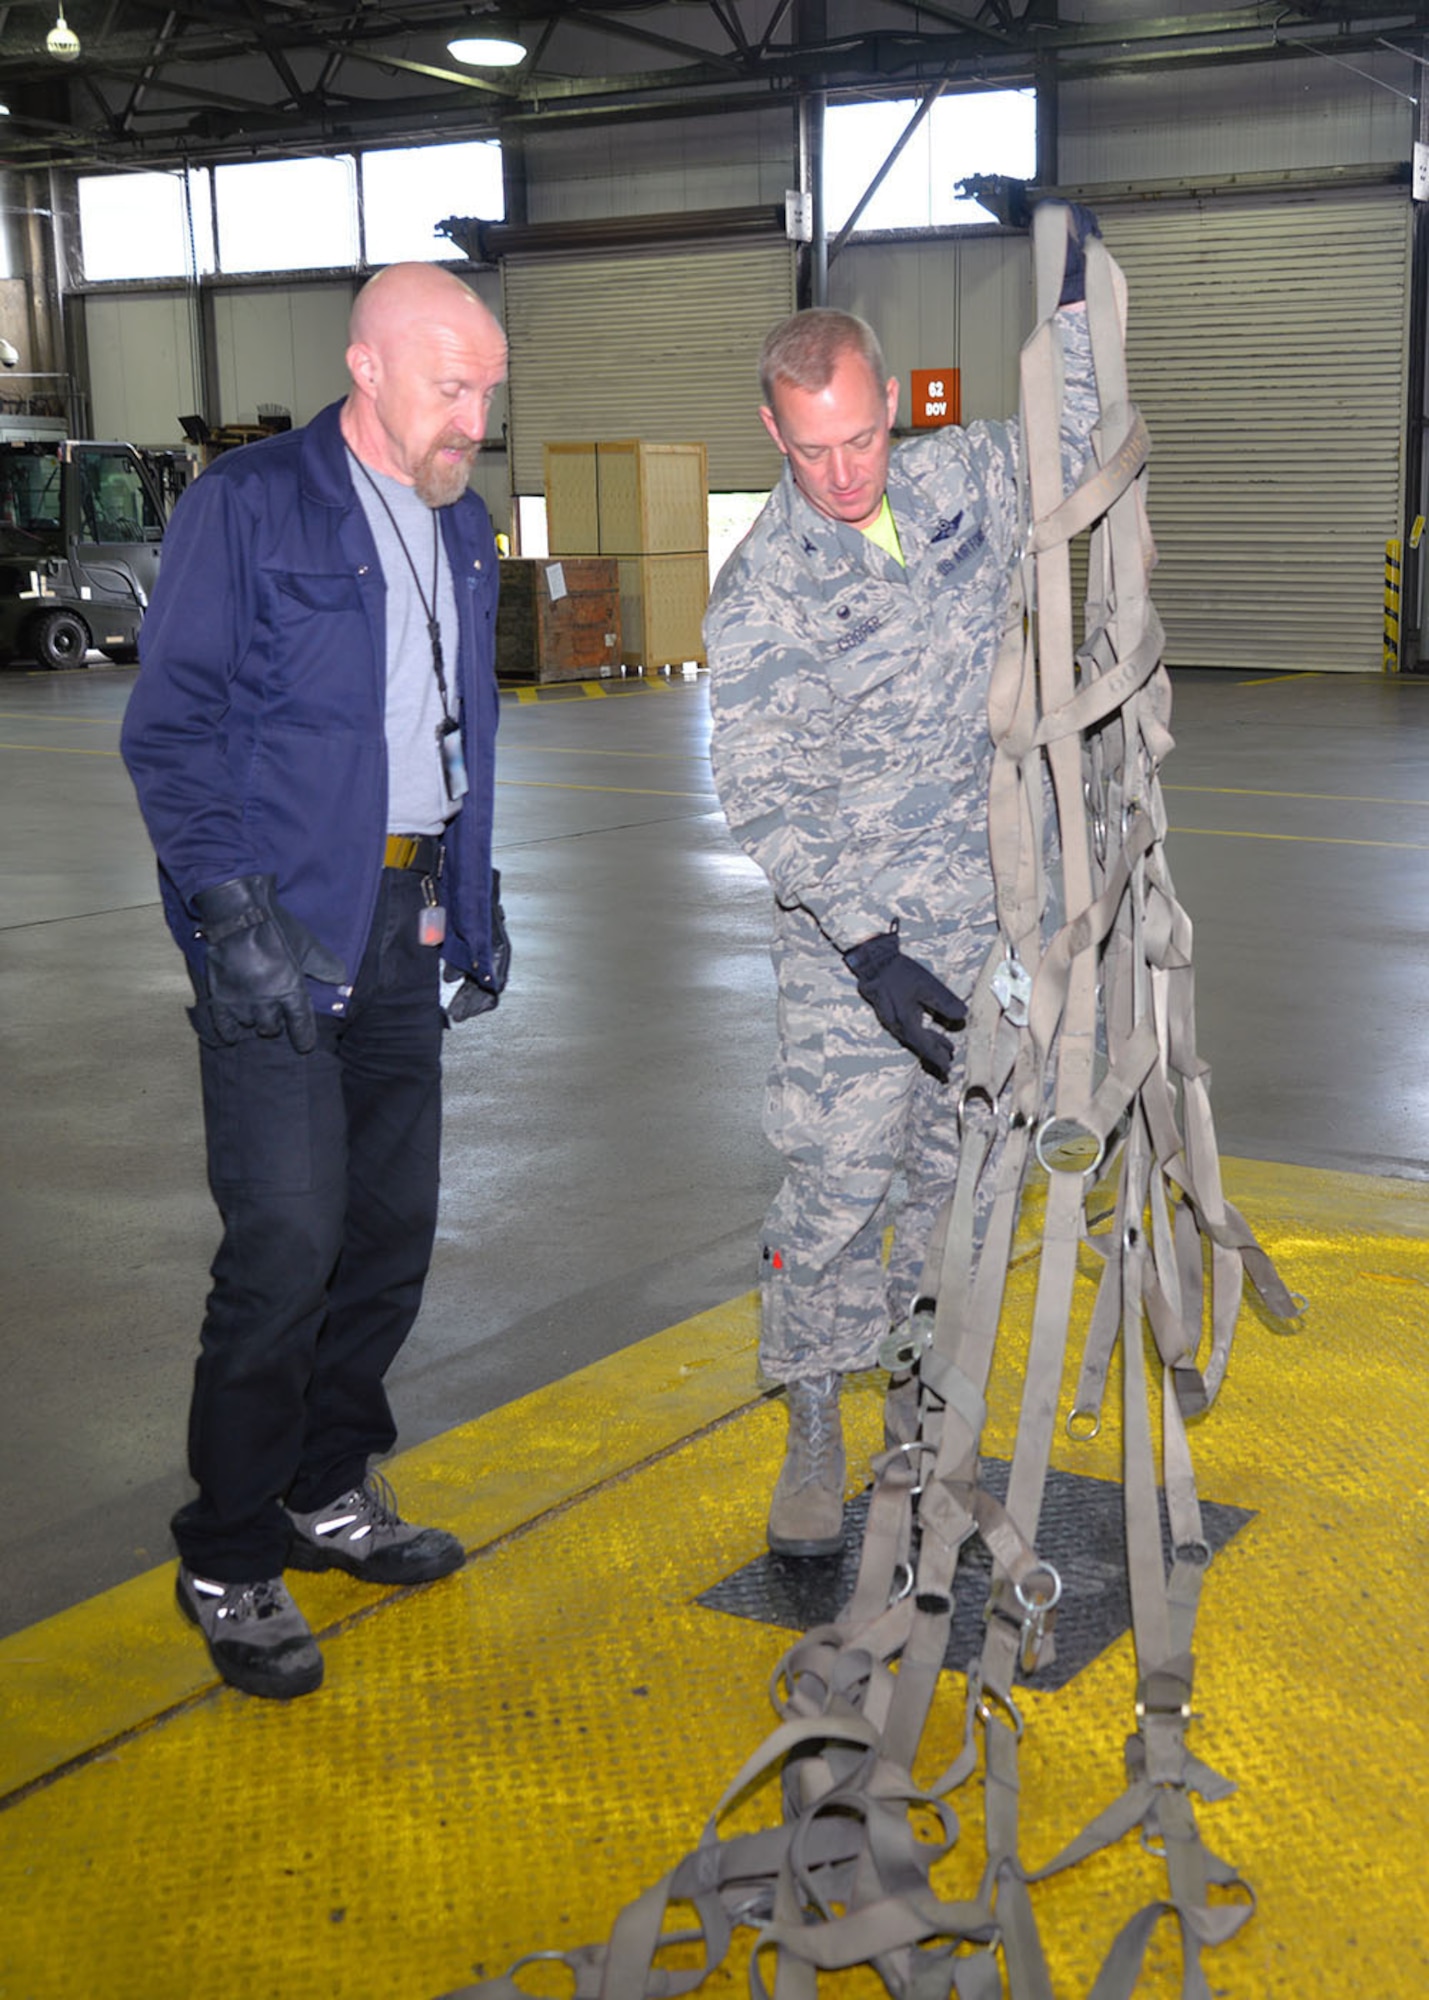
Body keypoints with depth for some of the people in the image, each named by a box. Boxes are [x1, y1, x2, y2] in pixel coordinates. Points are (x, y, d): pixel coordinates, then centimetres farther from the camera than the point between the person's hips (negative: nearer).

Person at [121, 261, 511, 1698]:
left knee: (393, 1231, 12)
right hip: (280, 936, -7)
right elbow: (168, 730, -11)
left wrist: (474, 900, 16)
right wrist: (236, 913, -19)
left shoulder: (460, 528, 14)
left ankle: (328, 1491, 30)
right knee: (286, 1246, -9)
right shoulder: (249, 506, -8)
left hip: (407, 926, 7)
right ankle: (228, 1565, 7)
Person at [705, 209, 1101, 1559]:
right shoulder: (756, 597, -12)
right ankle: (814, 1434, 14)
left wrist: (1074, 300, 5)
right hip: (847, 926, -4)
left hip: (989, 908, 4)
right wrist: (870, 949, -24)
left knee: (959, 1169, 12)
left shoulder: (962, 479, 1)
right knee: (835, 1185, -5)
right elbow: (763, 800, -15)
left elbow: (1077, 448, 19)